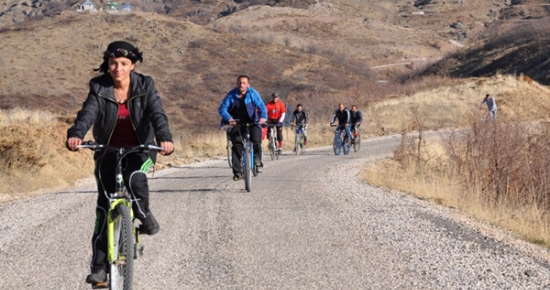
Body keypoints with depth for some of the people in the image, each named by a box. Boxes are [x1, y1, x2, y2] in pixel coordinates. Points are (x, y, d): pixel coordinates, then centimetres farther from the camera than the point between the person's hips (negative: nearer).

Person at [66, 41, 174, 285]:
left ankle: (144, 216, -3)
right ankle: (99, 265, 0)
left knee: (135, 178, -34)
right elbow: (88, 113, -23)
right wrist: (76, 134, -45)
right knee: (104, 204, -5)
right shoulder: (99, 87, -7)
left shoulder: (145, 86, -8)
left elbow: (157, 113, -22)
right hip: (108, 150, 1)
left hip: (140, 148, -1)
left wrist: (164, 138, -42)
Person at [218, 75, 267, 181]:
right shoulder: (231, 94, -6)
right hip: (237, 123, 1)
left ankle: (258, 160, 4)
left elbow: (261, 105, -17)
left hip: (252, 122, -1)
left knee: (256, 140, -26)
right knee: (236, 145, -15)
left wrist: (263, 117, -38)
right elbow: (222, 108, -12)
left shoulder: (253, 93, -8)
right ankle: (237, 172, -9)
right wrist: (229, 118, -32)